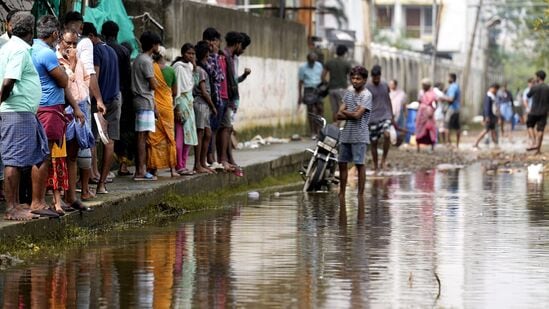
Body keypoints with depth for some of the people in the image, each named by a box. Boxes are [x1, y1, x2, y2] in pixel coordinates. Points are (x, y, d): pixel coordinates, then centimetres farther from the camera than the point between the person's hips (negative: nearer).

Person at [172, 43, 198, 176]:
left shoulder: (189, 66, 16)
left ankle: (183, 165, 11)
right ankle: (179, 166, -7)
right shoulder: (179, 67, -10)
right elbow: (177, 87, -14)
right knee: (180, 135, -8)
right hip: (182, 101, -9)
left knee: (188, 135, 7)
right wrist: (177, 107, -17)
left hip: (189, 101, 9)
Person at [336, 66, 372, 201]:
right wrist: (352, 114, -10)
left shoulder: (366, 95, -8)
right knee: (342, 164, 10)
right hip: (346, 134, 7)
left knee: (359, 164, -4)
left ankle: (361, 194, 1)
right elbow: (339, 115, 6)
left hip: (359, 136, -7)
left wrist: (345, 112, -2)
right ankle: (342, 194, 18)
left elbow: (357, 115, -18)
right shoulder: (348, 92, 12)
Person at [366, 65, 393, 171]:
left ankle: (384, 159, -8)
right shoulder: (367, 87, -2)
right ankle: (375, 167, 13)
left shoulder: (385, 85, 9)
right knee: (373, 142, 2)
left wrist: (391, 115, 17)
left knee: (387, 135, -23)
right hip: (373, 118, -2)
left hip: (385, 116, 2)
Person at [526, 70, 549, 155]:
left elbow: (528, 95, 8)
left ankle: (535, 143, -1)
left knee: (530, 125, 16)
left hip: (534, 112, -3)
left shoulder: (534, 88, -10)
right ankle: (538, 149, 0)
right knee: (540, 129, 4)